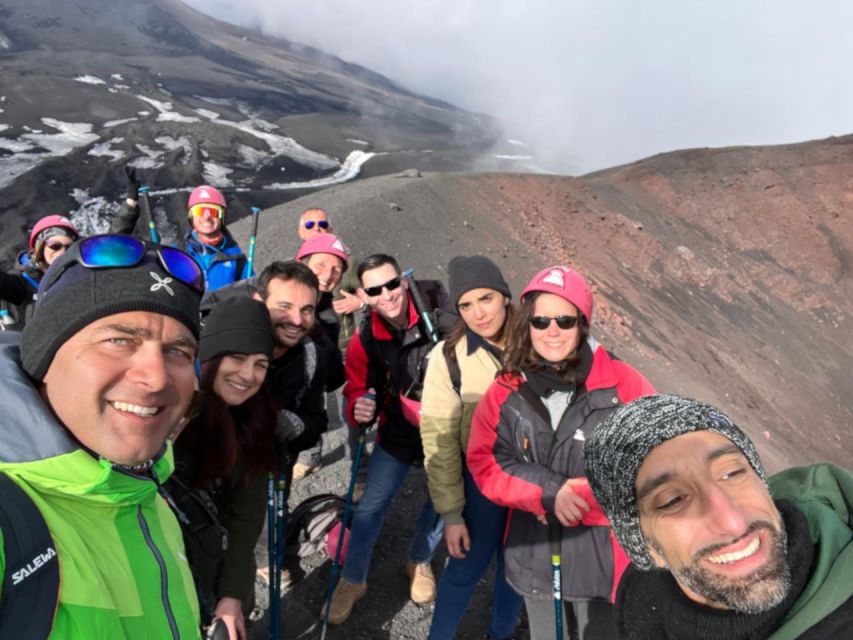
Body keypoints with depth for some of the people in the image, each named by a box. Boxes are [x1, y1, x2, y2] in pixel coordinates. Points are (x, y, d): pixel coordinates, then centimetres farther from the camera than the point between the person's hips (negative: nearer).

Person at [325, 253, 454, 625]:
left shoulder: (438, 306, -22)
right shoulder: (365, 341, -14)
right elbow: (359, 390, -4)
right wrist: (359, 410, -27)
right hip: (399, 433, 1)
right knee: (369, 509, 4)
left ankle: (419, 563, 47)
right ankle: (353, 580, 32)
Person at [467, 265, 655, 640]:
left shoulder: (622, 383, -13)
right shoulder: (506, 392, -7)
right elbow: (485, 464, -8)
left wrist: (588, 497, -21)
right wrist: (550, 493, -21)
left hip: (602, 551, -2)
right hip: (533, 551, 3)